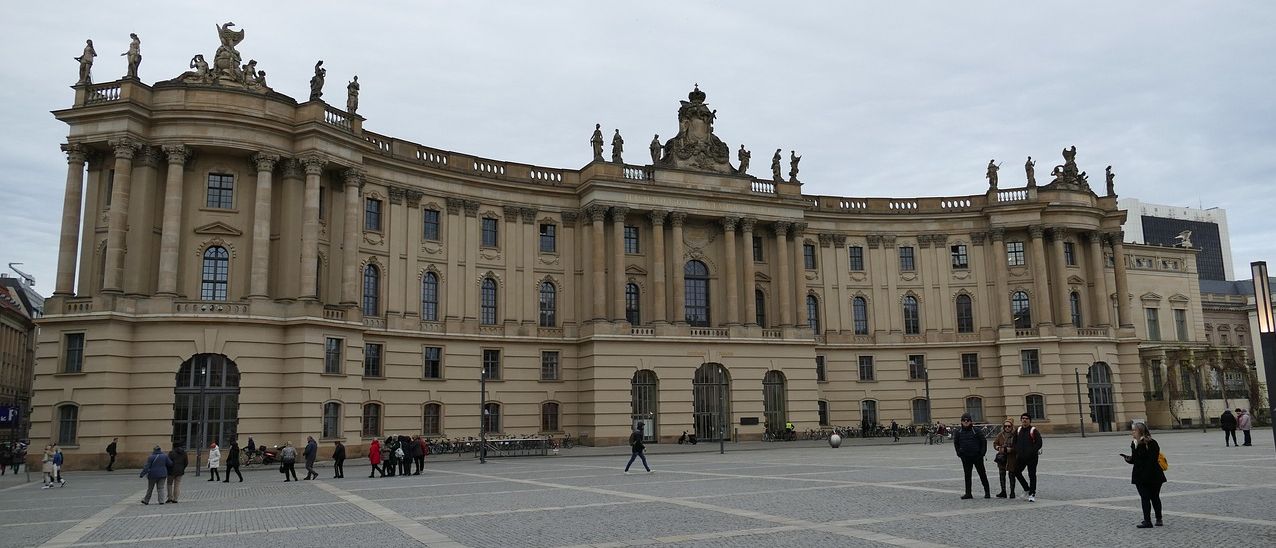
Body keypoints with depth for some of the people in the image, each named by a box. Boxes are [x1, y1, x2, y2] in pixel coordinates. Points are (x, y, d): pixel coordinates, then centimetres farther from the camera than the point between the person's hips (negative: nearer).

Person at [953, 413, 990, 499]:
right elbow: (956, 443, 15)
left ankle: (987, 492, 14)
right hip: (965, 457, 3)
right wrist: (959, 453, 6)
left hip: (977, 456, -3)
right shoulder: (958, 432, 4)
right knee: (967, 475, 5)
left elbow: (983, 441, 0)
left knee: (982, 474, 5)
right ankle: (968, 493, 10)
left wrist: (982, 453, -6)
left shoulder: (976, 431, -4)